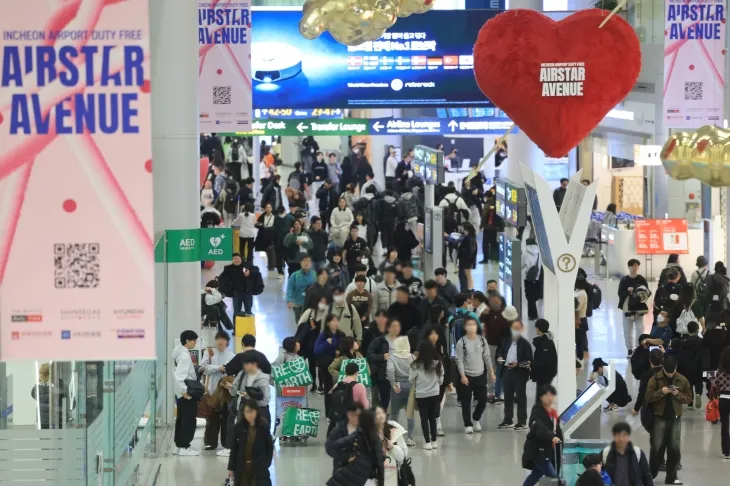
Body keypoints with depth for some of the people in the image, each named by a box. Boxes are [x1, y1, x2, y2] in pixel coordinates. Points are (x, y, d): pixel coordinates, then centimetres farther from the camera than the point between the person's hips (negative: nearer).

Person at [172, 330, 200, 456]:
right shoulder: (184, 356, -18)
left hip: (182, 393, 10)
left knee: (181, 419, 14)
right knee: (189, 420, -3)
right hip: (186, 394, -10)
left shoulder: (180, 353, 11)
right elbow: (178, 375, -27)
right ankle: (184, 447, 0)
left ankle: (179, 446, 19)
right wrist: (184, 391, -26)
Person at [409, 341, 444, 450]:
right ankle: (434, 441, 17)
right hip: (434, 394, 3)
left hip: (421, 395, -3)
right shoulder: (438, 363, -6)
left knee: (424, 418, 5)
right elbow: (441, 379, 4)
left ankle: (427, 442, 1)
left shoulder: (416, 365, -15)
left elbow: (411, 380, -4)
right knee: (432, 417, 15)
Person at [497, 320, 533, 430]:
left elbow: (529, 361, -10)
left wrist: (518, 364, -21)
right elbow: (500, 352, 21)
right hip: (507, 371, 6)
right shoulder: (507, 341, 11)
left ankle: (522, 422, 5)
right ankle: (508, 421, 22)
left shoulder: (525, 343, -7)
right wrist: (500, 357, -1)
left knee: (520, 397, 1)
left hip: (519, 373, -6)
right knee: (507, 397, 13)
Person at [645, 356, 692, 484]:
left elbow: (689, 398, 6)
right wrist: (661, 392, -21)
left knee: (674, 448, 5)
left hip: (675, 417, 2)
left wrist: (678, 394, -12)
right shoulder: (655, 379, -4)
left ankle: (671, 477, 13)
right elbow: (648, 397, -7)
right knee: (657, 448, -2)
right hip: (660, 417, -2)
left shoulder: (682, 380, 3)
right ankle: (650, 476, 8)